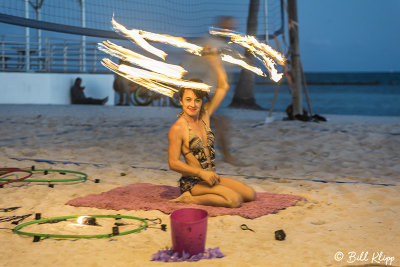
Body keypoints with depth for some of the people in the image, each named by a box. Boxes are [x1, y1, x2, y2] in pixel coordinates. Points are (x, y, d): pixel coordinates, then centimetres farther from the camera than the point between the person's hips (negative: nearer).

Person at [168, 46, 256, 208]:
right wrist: (201, 172, -19)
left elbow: (223, 87, 8)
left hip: (211, 177, 8)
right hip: (192, 182, -8)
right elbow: (173, 163, -14)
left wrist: (214, 58, 1)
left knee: (250, 195, 1)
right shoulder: (178, 128, -13)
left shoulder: (205, 115, 6)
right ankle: (190, 199, -10)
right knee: (235, 200, -24)